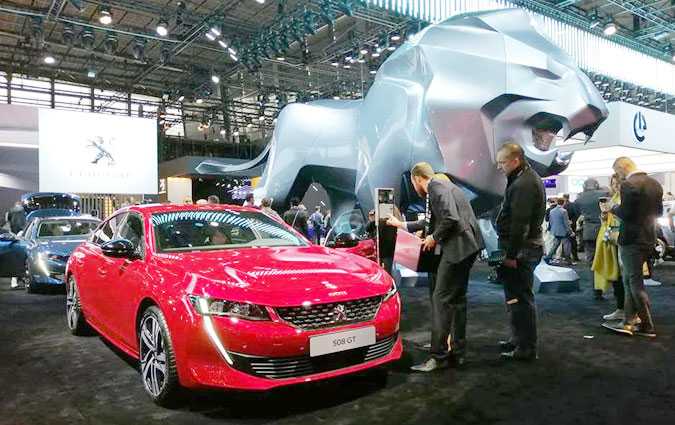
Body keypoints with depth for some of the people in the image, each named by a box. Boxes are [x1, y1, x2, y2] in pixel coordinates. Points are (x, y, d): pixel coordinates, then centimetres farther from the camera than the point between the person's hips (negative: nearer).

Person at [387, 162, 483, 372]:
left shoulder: (437, 187, -10)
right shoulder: (440, 187, 22)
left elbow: (451, 219, -25)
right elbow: (432, 221, 32)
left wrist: (434, 237, -9)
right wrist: (402, 224, 38)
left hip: (458, 247, -11)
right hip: (464, 247, 11)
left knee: (441, 299, -9)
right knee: (457, 298, 15)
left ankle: (439, 356, -5)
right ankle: (457, 352, 23)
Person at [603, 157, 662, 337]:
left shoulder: (628, 185, -18)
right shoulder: (655, 184, 9)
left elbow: (625, 213, -21)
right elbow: (659, 211, 14)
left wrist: (612, 208, -3)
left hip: (632, 240, -8)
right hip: (649, 239, 8)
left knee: (635, 282, 1)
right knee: (630, 281, 15)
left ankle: (648, 326, 9)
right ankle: (629, 322, 18)